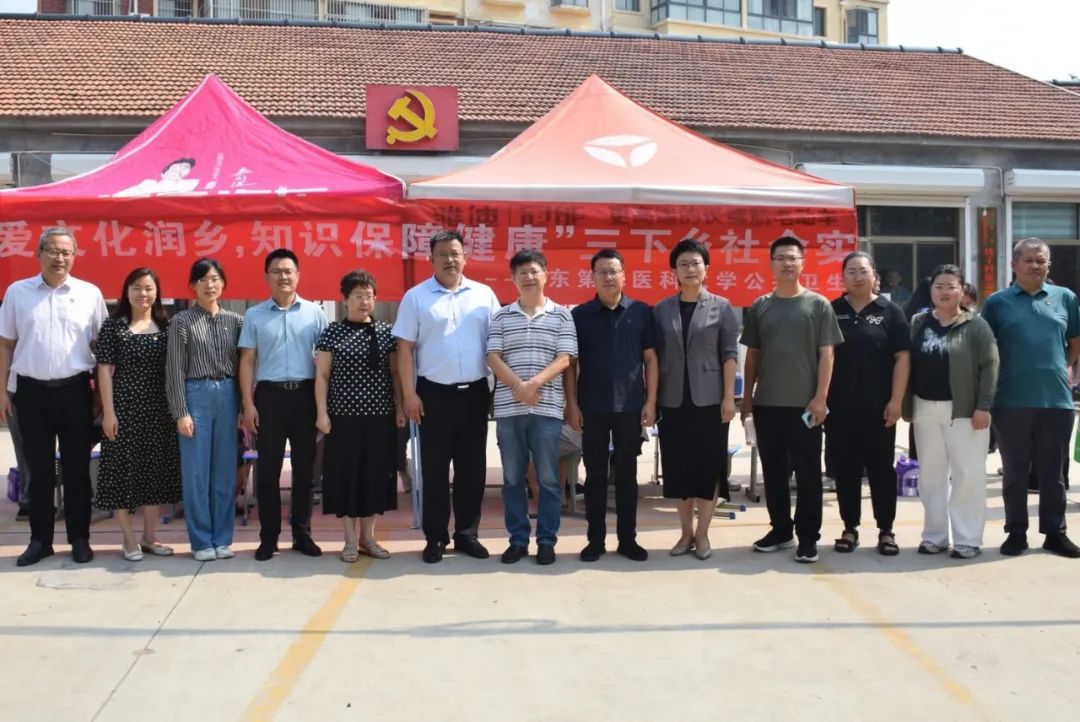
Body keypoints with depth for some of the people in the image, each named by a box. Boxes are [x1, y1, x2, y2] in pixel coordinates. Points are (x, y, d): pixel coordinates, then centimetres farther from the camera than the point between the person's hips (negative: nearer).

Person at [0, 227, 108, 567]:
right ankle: (40, 539, 19)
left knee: (77, 468, 6)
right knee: (39, 469, 9)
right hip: (31, 390, 1)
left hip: (75, 390, -1)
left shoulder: (90, 293, 2)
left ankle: (80, 538, 16)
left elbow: (100, 346, 6)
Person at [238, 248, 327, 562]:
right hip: (269, 395, 0)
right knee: (267, 470, 5)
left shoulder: (314, 312, 4)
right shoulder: (254, 315, 6)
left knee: (304, 468, 7)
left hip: (305, 394, 0)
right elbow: (247, 361, 5)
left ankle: (302, 534, 18)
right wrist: (248, 404, -3)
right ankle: (268, 537, 14)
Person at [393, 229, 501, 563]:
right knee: (435, 469, 4)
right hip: (434, 394, -2)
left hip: (475, 393, 2)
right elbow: (405, 348, 0)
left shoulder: (484, 295, 7)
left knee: (472, 468, 8)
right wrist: (409, 394, -7)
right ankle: (435, 538, 14)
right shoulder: (416, 297, 1)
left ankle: (467, 534, 20)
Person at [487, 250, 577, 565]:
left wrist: (535, 383, -16)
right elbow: (493, 358, 1)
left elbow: (563, 359, -3)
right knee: (513, 478, 8)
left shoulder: (561, 315, 5)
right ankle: (518, 539, 18)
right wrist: (519, 387, -13)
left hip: (547, 408, -2)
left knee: (548, 478, 3)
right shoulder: (501, 316, 9)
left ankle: (547, 540, 13)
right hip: (508, 408, 2)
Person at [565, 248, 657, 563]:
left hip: (630, 406, 0)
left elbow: (650, 359, 4)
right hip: (592, 407, 0)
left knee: (627, 474, 9)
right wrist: (572, 404, -3)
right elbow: (571, 363, 4)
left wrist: (650, 401, -2)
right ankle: (596, 539, 16)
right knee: (595, 475, 7)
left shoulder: (641, 312, 2)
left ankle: (627, 538, 18)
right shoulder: (580, 315, 2)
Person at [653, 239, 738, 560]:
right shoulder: (661, 309, 6)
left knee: (708, 466, 2)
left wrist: (729, 396, -9)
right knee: (678, 467, 7)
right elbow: (654, 356, 6)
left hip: (709, 399, -2)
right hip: (673, 400, 2)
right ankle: (686, 532, 19)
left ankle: (702, 534, 12)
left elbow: (730, 353, -2)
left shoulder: (721, 307, 2)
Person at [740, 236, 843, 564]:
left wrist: (820, 397, -10)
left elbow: (826, 354, -3)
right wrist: (747, 396, 7)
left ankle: (808, 537, 13)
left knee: (808, 473, 3)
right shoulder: (759, 306, 8)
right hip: (767, 404, 3)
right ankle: (781, 529, 24)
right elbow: (752, 354, 11)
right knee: (773, 471, 11)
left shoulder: (818, 305, 0)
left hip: (804, 405, -3)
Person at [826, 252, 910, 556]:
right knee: (845, 468, 7)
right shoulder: (831, 311, 6)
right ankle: (850, 528, 17)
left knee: (881, 467, 5)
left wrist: (896, 400, -8)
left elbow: (902, 358, -1)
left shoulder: (890, 311, 2)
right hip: (839, 405, 2)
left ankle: (886, 530, 14)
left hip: (878, 406, -1)